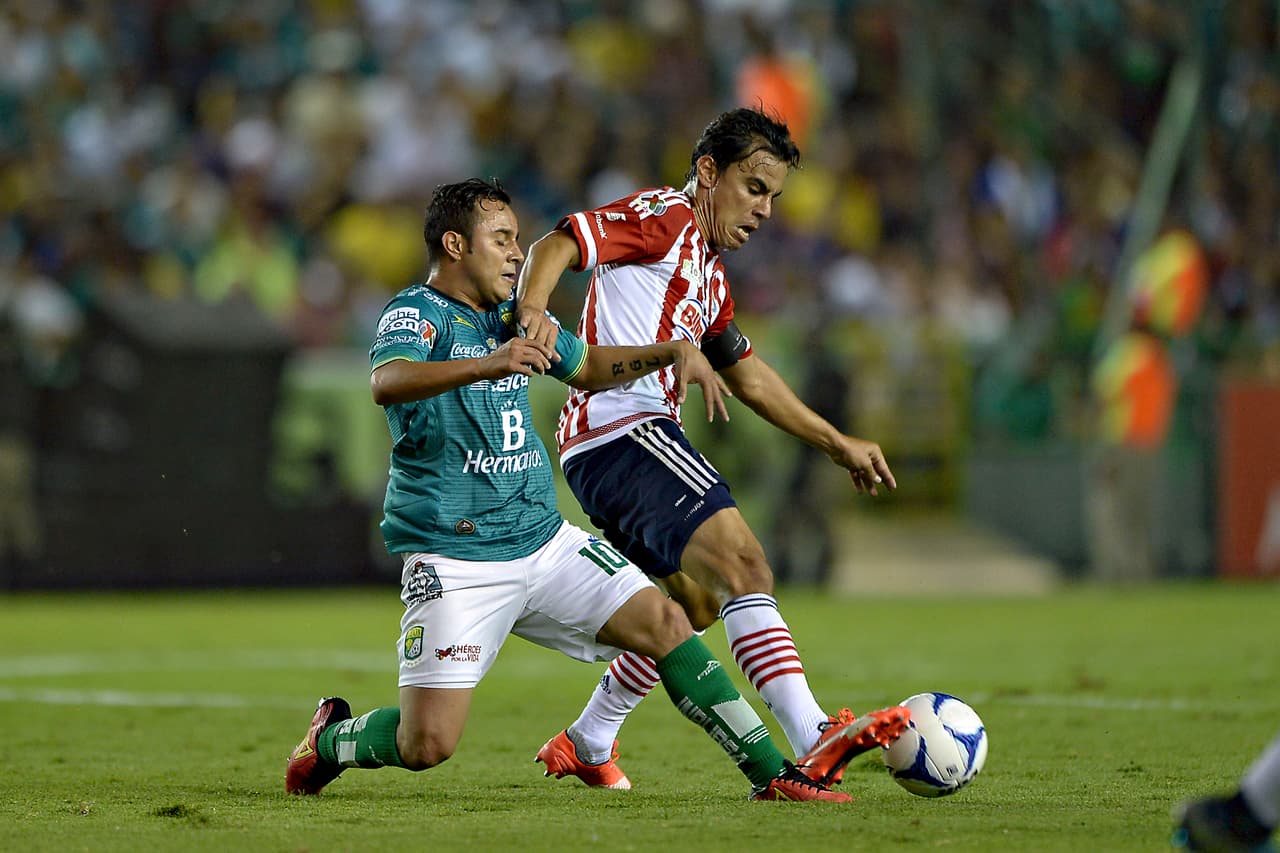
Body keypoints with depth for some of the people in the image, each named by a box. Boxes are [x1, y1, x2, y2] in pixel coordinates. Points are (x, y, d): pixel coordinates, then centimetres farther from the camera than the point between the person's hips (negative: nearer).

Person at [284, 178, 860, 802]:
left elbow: (588, 367, 31)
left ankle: (770, 773, 0)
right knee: (426, 744, -12)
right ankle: (330, 739, 19)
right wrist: (489, 364, -49)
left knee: (665, 624, -7)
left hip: (545, 541, 7)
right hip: (455, 559, -7)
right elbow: (387, 382, -34)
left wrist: (674, 351, 13)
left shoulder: (510, 313, 14)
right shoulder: (416, 314, -10)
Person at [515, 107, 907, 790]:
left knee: (697, 602, 25)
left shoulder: (708, 270, 27)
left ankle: (585, 747, 35)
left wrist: (836, 443, 33)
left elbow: (746, 373, 34)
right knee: (742, 563, -23)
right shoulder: (665, 218, -3)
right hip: (624, 432, -11)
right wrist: (532, 311, -36)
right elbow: (556, 245, -16)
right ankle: (815, 741, -36)